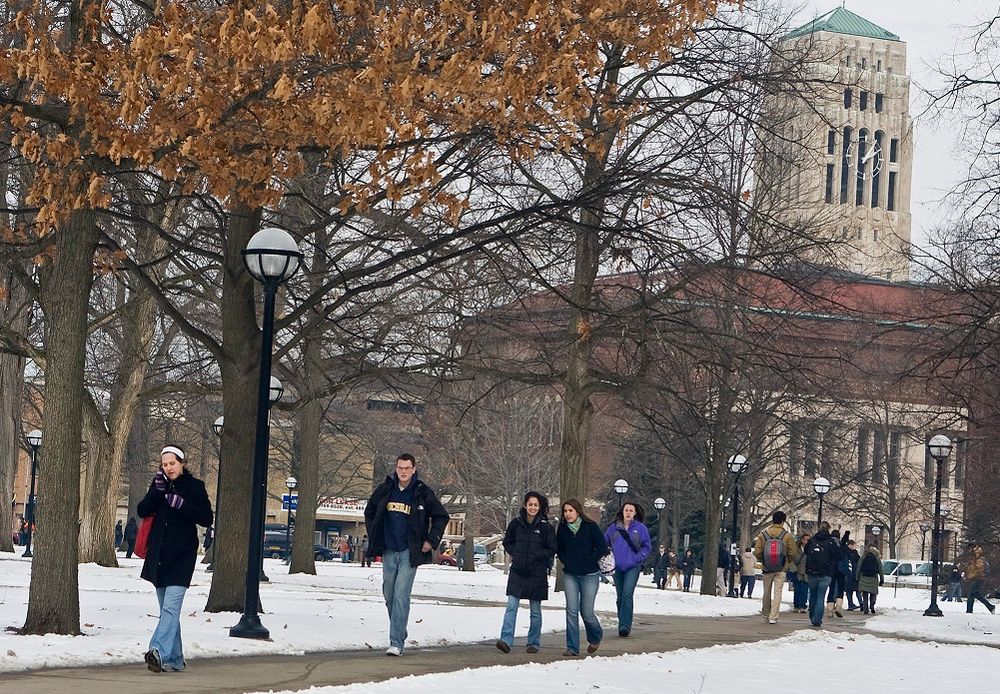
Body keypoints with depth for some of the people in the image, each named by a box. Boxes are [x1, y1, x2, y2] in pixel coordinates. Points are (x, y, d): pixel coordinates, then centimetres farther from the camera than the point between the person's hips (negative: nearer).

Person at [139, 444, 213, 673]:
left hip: (182, 555, -6)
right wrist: (157, 490, -12)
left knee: (171, 607, -17)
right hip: (159, 555, 6)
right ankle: (175, 659, 16)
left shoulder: (194, 486, -1)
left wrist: (182, 504, -18)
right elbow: (142, 511, 1)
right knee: (167, 609, 10)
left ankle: (159, 652, -30)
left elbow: (206, 518, -6)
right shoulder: (159, 485, 11)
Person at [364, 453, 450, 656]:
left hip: (409, 553, -4)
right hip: (389, 551, 4)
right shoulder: (384, 490, 4)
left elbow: (441, 517, 6)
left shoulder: (423, 493, -4)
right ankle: (400, 633, 31)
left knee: (401, 595, -13)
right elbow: (369, 513, 20)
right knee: (389, 595, 11)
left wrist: (431, 540, -1)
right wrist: (374, 537, 11)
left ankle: (396, 642, -14)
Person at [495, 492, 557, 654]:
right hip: (517, 571, 1)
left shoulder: (545, 527, -3)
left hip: (537, 573, -1)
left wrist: (535, 556, -11)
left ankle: (534, 643, 17)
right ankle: (506, 640, -15)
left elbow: (552, 549, 0)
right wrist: (515, 554, -1)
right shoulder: (516, 524, 3)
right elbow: (507, 542, 16)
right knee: (511, 606, -10)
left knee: (535, 610, 7)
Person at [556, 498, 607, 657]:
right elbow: (559, 549, 16)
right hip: (570, 575, 3)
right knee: (571, 611, -5)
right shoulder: (562, 529, 4)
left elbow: (602, 547, -6)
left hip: (589, 575, -3)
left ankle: (595, 637, 30)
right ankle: (572, 647, 0)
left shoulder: (590, 527, -7)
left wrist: (589, 561, -7)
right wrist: (567, 562, 2)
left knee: (586, 612, 0)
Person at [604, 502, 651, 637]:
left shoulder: (640, 528, 0)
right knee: (620, 597, 8)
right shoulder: (613, 528, 4)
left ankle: (625, 625, -19)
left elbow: (647, 546, 5)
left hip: (633, 567, -3)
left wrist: (637, 558, -8)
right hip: (617, 567, 3)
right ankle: (623, 624, 18)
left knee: (627, 594, -17)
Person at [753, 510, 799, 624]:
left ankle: (765, 614, 30)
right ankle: (773, 617, -5)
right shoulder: (787, 536, -8)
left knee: (767, 592, 16)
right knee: (777, 593, 1)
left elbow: (757, 552, -5)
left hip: (767, 568, 2)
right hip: (781, 569, -2)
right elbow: (793, 553, -4)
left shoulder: (763, 534, -4)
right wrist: (790, 562, 17)